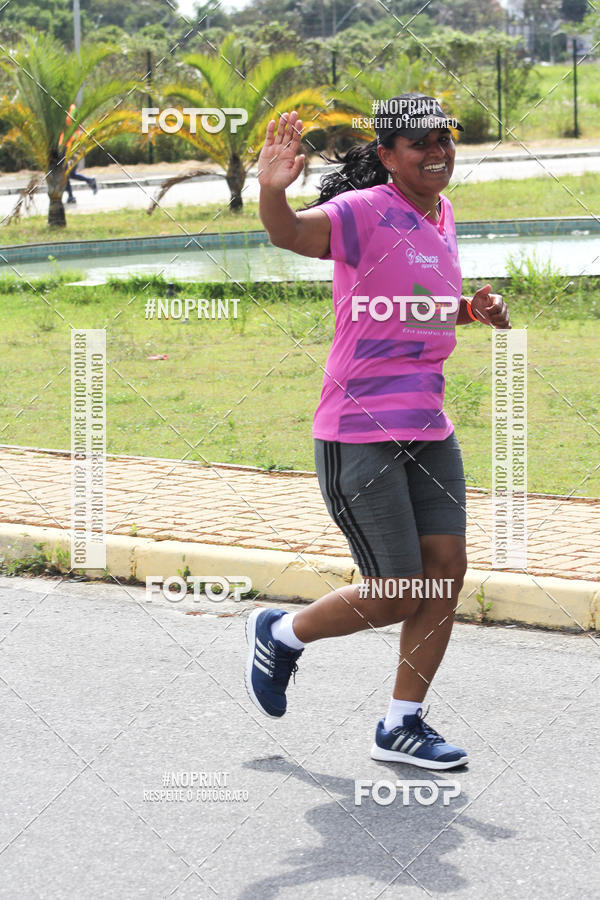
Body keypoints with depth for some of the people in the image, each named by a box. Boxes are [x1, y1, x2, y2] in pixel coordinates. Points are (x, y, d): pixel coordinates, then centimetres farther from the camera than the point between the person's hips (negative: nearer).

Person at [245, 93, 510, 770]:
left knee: (446, 571, 3)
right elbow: (293, 234, -33)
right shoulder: (366, 211, -13)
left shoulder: (440, 217, 13)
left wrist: (474, 309, 10)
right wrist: (271, 192, -54)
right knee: (397, 594, -5)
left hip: (428, 428, 8)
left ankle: (401, 725, 17)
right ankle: (279, 634, 22)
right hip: (360, 433, -8)